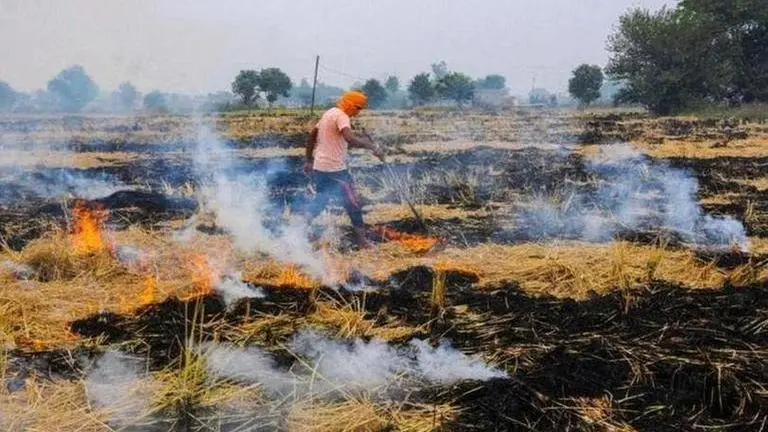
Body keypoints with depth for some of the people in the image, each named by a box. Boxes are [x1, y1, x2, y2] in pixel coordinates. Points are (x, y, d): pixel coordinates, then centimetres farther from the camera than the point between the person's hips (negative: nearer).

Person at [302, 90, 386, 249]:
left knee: (320, 200, 20)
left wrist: (309, 160, 26)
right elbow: (350, 139, -32)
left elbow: (311, 136, 21)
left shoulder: (328, 113, 15)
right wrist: (373, 147, -32)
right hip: (335, 169, -9)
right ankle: (361, 239, 6)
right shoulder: (341, 116, -14)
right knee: (353, 202, 1)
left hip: (319, 167, 9)